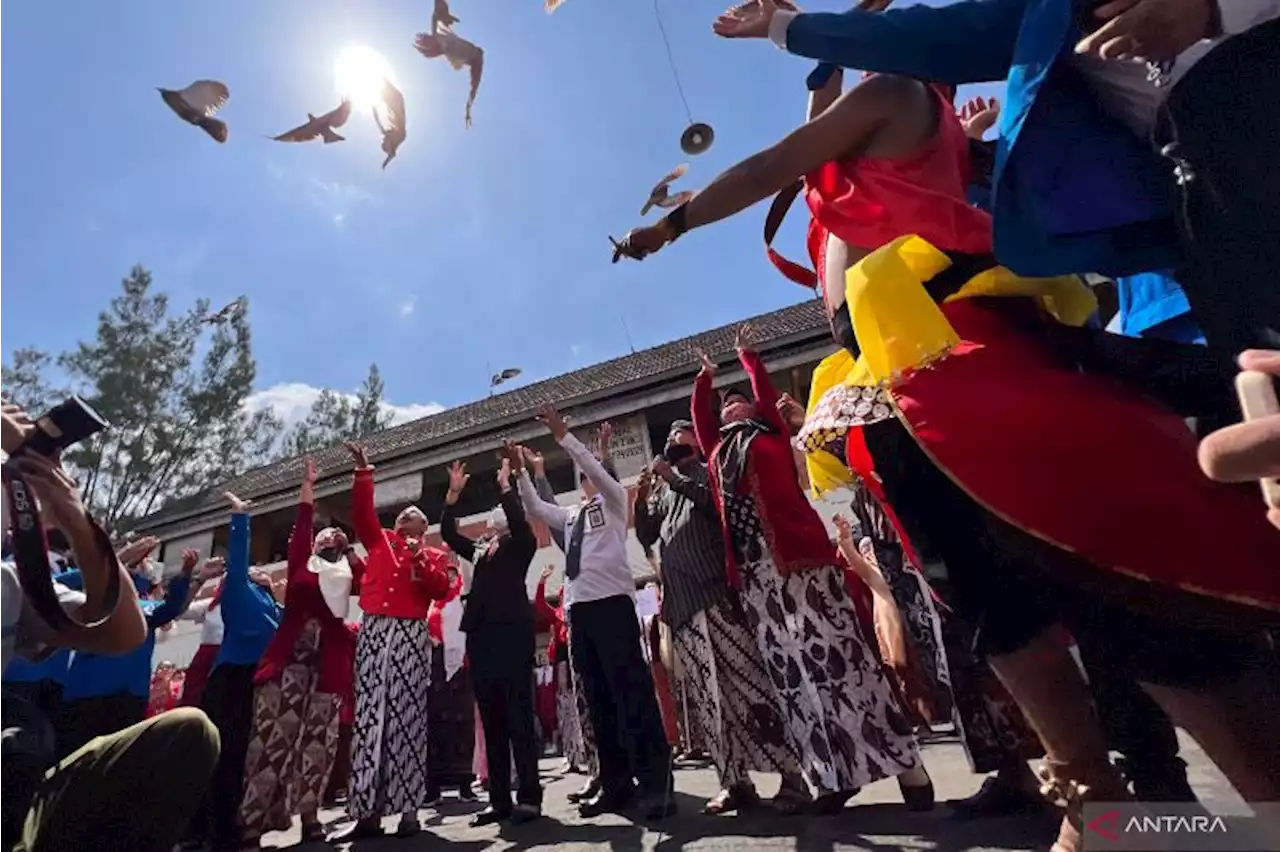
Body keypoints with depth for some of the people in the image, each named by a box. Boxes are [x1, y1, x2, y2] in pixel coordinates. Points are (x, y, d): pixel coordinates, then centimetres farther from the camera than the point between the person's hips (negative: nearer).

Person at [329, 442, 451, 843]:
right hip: (372, 632, 3)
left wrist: (420, 561, -11)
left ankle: (408, 809, 2)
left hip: (410, 635, -2)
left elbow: (441, 590, -1)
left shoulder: (434, 554, 12)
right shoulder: (379, 541, 18)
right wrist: (364, 472, 2)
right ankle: (368, 812, 5)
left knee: (407, 719, -4)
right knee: (369, 718, 0)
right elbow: (362, 512, 7)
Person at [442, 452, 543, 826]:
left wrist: (505, 483, -11)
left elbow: (519, 521, -15)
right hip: (481, 638, 6)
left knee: (519, 719, -4)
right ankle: (499, 799, 15)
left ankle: (529, 797, 2)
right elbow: (447, 532, 18)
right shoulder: (479, 549, 21)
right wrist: (454, 494, 12)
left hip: (511, 635, -6)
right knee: (492, 723, 8)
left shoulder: (521, 543, 5)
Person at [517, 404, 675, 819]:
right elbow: (535, 507, 23)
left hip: (611, 601, -7)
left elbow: (597, 468, -6)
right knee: (598, 699, 8)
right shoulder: (571, 515, 26)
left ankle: (656, 785, -3)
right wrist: (520, 470, 16)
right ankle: (616, 784, 16)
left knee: (632, 692, -8)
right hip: (579, 607, 7)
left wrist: (563, 435, -9)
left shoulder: (615, 499, 10)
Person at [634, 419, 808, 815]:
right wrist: (642, 497, 3)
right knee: (706, 698, 5)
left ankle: (792, 775, -1)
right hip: (682, 605, 6)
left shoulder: (707, 471, 10)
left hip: (718, 594, -5)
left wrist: (675, 478, -14)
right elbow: (646, 535, 18)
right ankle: (736, 781, 13)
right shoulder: (662, 490, 23)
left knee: (750, 685, -9)